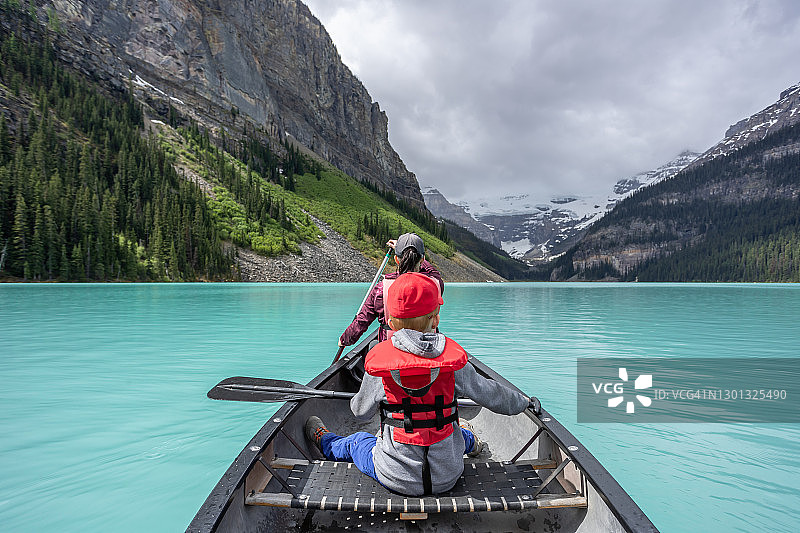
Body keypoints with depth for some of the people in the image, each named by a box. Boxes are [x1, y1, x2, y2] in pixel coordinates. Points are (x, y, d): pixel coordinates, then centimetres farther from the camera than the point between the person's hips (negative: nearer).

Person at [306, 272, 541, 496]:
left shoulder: (378, 359, -15)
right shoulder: (454, 358, -13)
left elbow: (361, 412, 1)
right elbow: (491, 394, 1)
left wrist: (356, 402, 26)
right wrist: (524, 401, 21)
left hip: (396, 478, 0)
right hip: (448, 477, 1)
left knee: (356, 442, 30)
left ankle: (325, 441, 59)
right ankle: (468, 441, 65)